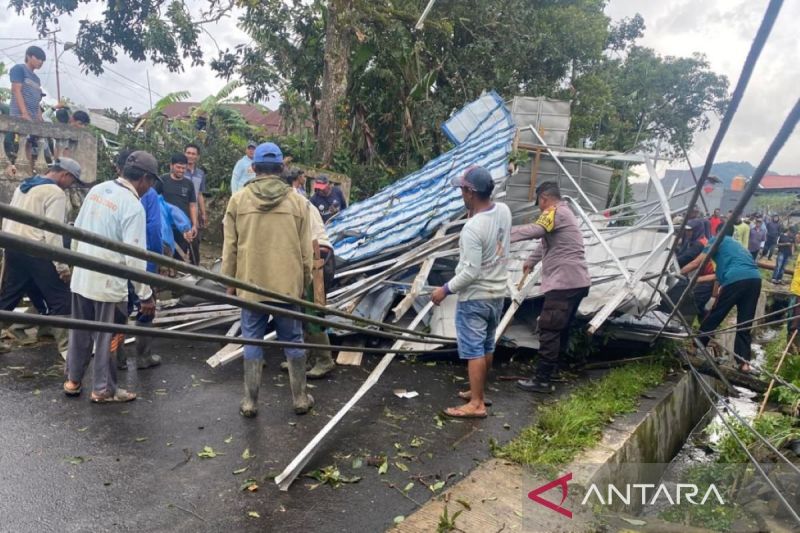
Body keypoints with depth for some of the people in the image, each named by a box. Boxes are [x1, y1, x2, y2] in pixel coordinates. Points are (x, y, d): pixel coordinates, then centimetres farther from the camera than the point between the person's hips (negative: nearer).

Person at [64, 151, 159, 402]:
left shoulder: (97, 190, 3)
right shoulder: (133, 206, -19)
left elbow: (77, 230, 12)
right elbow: (134, 257, -22)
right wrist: (146, 295, -16)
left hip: (81, 277, 7)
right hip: (108, 282, -7)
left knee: (80, 332, 21)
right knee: (106, 337, 8)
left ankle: (72, 380, 37)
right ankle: (103, 390, 22)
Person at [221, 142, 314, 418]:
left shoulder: (238, 200, -2)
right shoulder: (298, 201, -1)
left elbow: (230, 248, 1)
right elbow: (305, 250, 2)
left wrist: (229, 282, 12)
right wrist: (304, 283, 14)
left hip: (251, 284, 0)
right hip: (288, 284, 0)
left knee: (253, 342, 10)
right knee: (293, 340, 11)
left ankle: (250, 402, 18)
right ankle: (300, 398, 21)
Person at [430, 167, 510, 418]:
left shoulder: (472, 228, -26)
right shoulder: (503, 211, -3)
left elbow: (471, 271, -26)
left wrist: (445, 289, -14)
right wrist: (474, 211, 5)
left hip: (474, 298, -8)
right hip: (497, 293, 9)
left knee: (473, 350, 1)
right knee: (487, 347, 19)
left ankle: (476, 404, 8)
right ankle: (478, 392, 35)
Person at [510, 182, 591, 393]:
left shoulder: (555, 212, -9)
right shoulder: (564, 213, 24)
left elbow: (534, 231, -28)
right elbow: (545, 243, 36)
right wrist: (531, 262, 46)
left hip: (564, 283, -11)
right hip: (577, 282, 11)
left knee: (549, 330, -8)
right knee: (561, 328, 18)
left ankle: (542, 380, -5)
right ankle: (553, 366, 29)